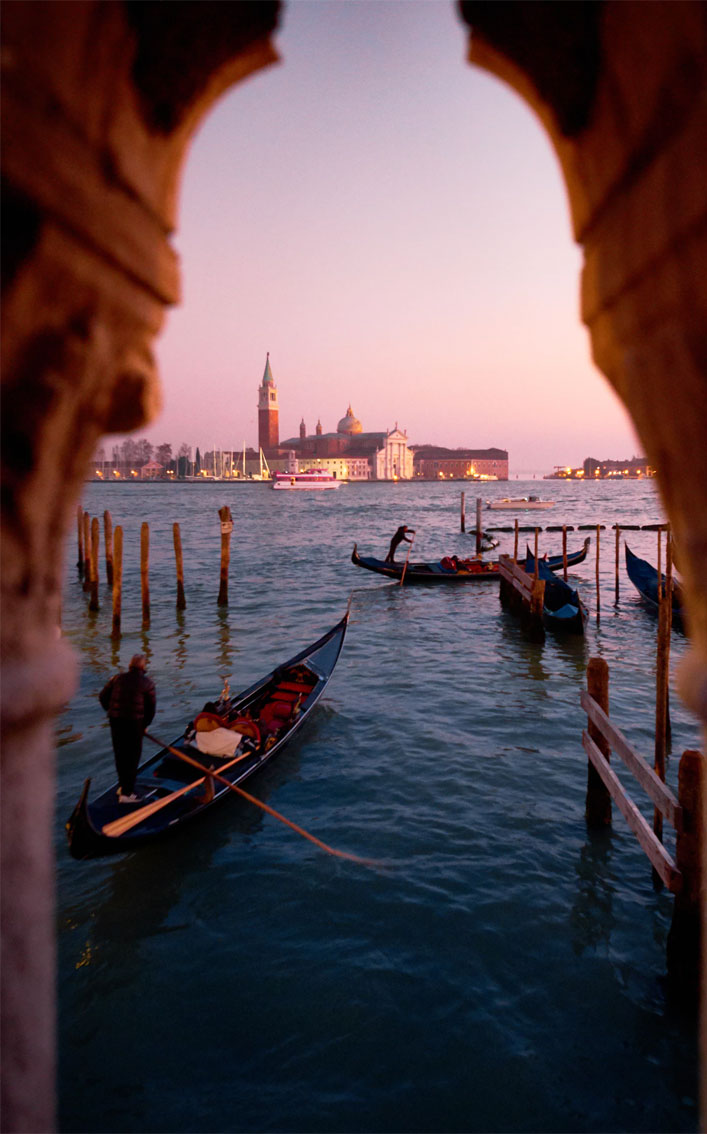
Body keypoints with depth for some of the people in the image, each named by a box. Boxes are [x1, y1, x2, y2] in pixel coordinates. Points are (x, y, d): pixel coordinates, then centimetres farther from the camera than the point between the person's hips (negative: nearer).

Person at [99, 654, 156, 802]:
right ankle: (126, 793, 4)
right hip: (135, 723, -4)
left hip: (115, 721, 4)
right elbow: (151, 707, -2)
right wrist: (145, 725, 11)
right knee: (133, 758, 4)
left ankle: (122, 786, 31)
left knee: (120, 755, 18)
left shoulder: (117, 678, 6)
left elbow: (102, 696, 9)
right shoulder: (147, 683, -3)